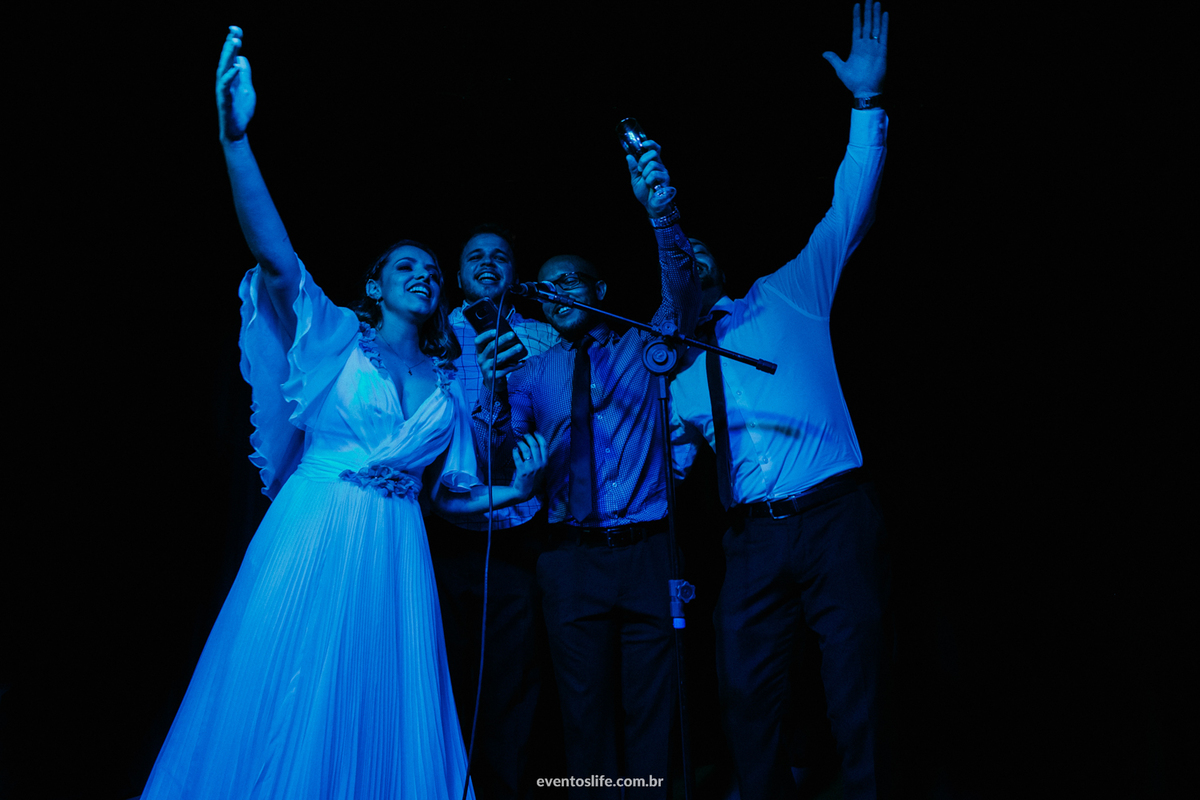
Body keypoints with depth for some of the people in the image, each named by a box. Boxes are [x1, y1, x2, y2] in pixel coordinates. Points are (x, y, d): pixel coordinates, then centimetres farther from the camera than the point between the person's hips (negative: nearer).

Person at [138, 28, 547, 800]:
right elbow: (276, 254, -13)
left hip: (392, 558, 3)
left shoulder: (447, 387, 14)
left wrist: (515, 489, 0)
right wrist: (236, 137, -25)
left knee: (378, 722, 5)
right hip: (310, 543, -3)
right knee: (281, 715, 0)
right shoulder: (335, 338, 4)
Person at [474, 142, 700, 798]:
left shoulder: (642, 351, 10)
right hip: (571, 558, 1)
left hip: (647, 552, -1)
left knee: (651, 712, 4)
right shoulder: (535, 370, 10)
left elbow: (681, 295, -9)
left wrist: (660, 210, -25)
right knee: (586, 712, 7)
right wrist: (494, 388, -20)